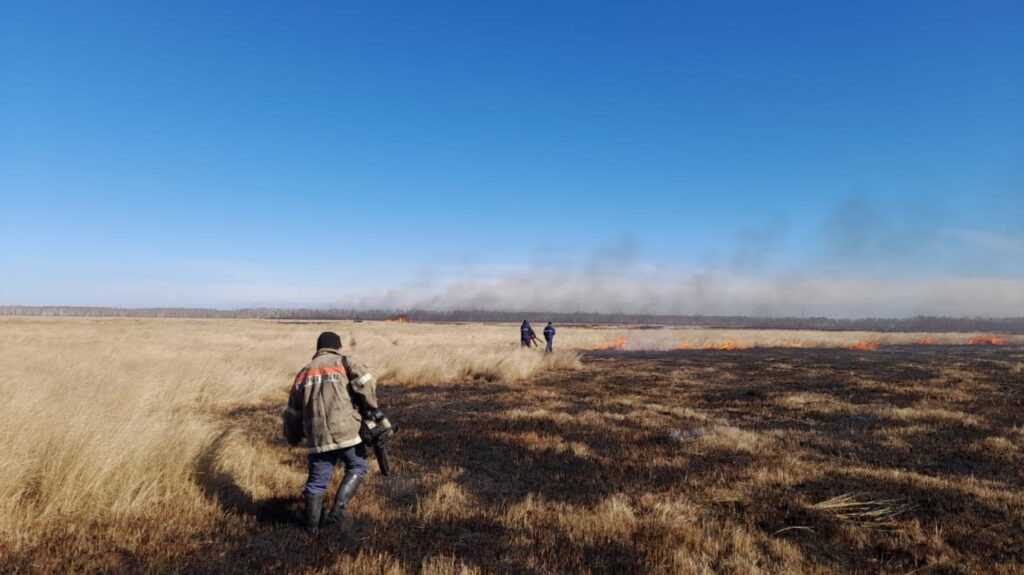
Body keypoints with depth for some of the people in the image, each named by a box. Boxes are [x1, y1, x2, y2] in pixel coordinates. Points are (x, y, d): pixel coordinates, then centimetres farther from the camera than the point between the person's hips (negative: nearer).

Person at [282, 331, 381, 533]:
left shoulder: (304, 372, 21)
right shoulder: (344, 363, 5)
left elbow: (293, 410, 23)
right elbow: (366, 382, -14)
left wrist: (292, 437, 37)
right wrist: (370, 408, 1)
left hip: (317, 437, 4)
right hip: (345, 431, -4)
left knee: (318, 478, 17)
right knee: (357, 467, 15)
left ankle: (312, 522, 25)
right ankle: (338, 508, 4)